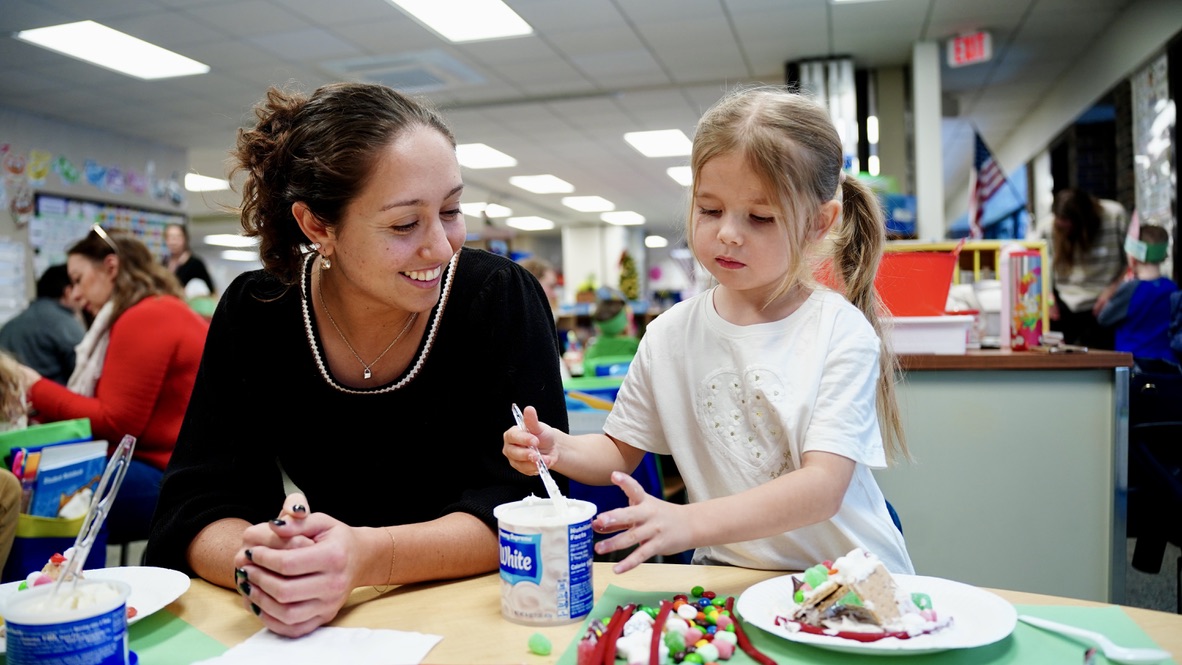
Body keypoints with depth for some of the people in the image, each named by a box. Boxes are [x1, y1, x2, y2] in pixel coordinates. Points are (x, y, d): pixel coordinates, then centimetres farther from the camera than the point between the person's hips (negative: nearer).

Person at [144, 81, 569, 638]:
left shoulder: (502, 298, -14)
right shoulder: (255, 314, -8)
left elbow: (522, 509, -17)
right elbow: (196, 507, -9)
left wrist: (367, 556, -32)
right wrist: (256, 562, -30)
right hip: (322, 628, 3)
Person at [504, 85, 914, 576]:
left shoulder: (840, 331, -10)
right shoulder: (670, 335, 2)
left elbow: (824, 486, -20)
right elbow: (620, 450, 12)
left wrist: (690, 522, -32)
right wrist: (557, 449, -10)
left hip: (853, 577, -5)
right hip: (729, 577, 5)